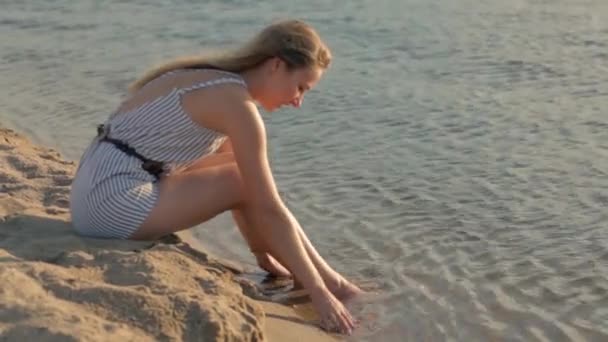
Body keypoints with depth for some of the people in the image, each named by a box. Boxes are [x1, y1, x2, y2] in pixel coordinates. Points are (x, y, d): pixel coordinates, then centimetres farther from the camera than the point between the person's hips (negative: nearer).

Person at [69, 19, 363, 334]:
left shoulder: (215, 80, 12)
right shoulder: (235, 101, -16)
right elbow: (269, 209, -16)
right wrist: (319, 293, -10)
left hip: (98, 190, 10)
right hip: (112, 203, -10)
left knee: (240, 165, 12)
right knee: (247, 185, -5)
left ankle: (269, 261, 16)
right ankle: (330, 282, 8)